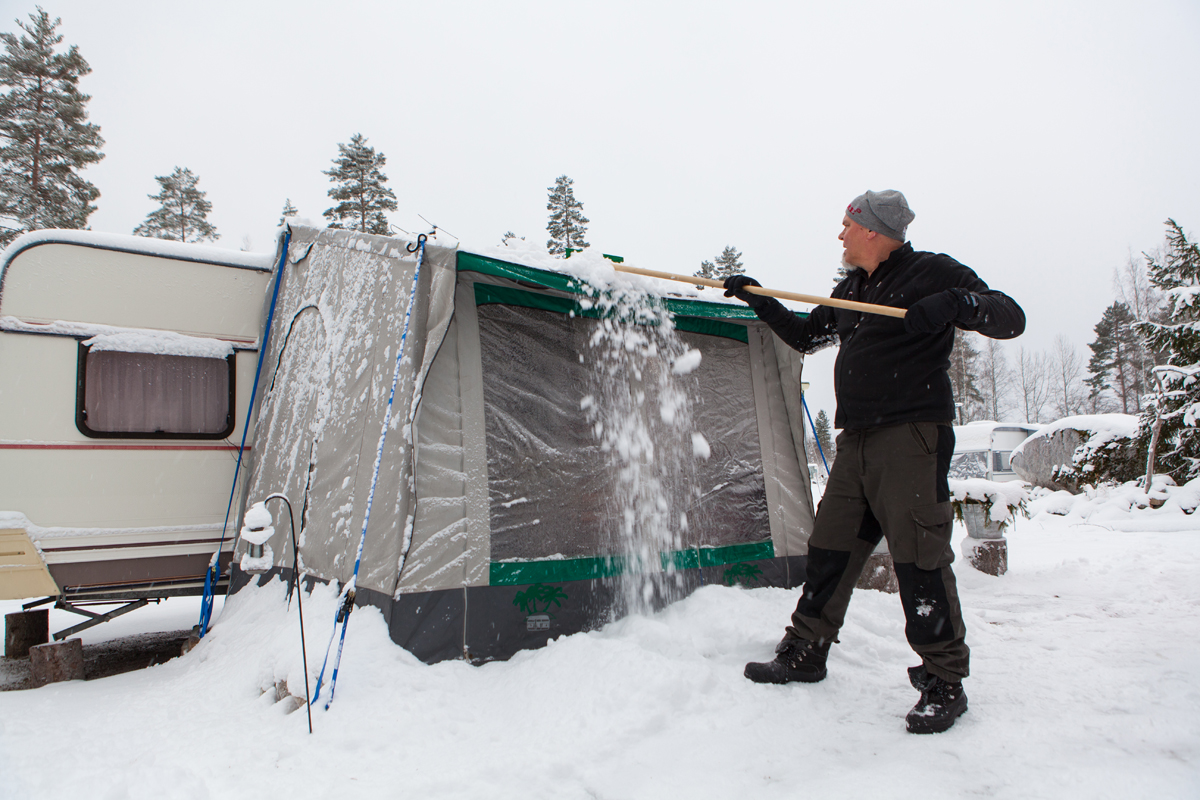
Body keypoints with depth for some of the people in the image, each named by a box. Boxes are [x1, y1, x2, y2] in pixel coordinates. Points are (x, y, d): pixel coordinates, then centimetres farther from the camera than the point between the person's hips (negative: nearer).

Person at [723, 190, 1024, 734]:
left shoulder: (931, 272, -2)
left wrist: (957, 302, -28)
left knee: (919, 556, -8)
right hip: (856, 439, 8)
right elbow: (805, 336, 33)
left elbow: (1010, 318, -9)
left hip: (913, 434, -7)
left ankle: (944, 682, 5)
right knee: (829, 547, 9)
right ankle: (804, 652, 21)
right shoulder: (851, 290, 20)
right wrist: (759, 300, 26)